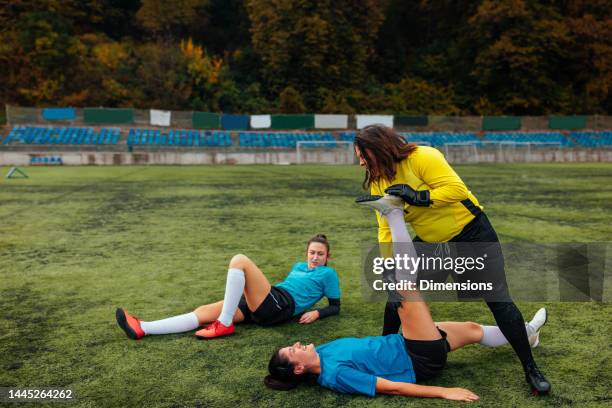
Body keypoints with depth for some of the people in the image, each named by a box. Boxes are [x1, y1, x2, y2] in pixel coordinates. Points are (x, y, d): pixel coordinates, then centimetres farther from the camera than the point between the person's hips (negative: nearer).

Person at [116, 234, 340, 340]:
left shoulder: (328, 273, 15)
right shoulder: (299, 266, 32)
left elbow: (335, 306, 11)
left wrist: (316, 313, -7)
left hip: (280, 305, -7)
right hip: (264, 305, 7)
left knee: (239, 261, -24)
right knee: (203, 312, -9)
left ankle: (224, 324, -22)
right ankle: (141, 329, -16)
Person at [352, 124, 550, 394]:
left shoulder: (422, 157, -25)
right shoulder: (378, 184, -4)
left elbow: (457, 189, -30)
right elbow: (387, 229, -4)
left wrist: (418, 197, -35)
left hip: (471, 233, -6)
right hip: (430, 243, 6)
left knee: (498, 299, -4)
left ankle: (530, 369, 11)